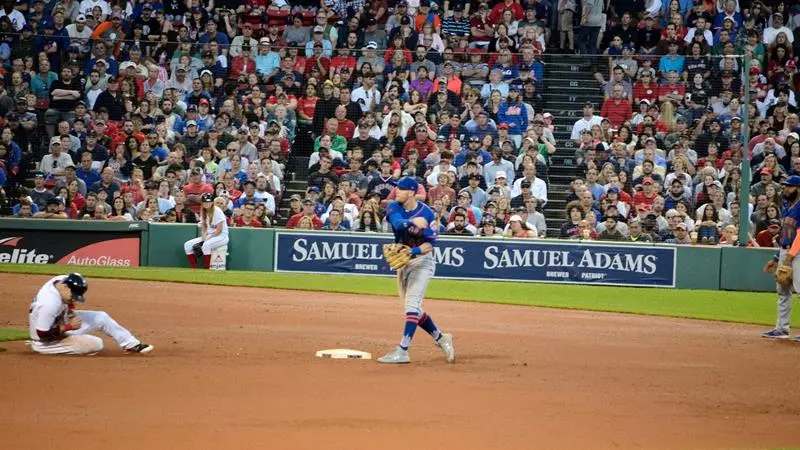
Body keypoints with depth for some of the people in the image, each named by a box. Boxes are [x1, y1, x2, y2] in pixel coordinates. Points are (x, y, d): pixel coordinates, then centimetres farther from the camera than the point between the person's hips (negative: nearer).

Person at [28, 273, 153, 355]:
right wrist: (69, 327, -28)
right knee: (96, 344, -14)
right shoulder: (50, 304, -39)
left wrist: (71, 313, -5)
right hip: (48, 342, -9)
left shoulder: (63, 280, -15)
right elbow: (42, 334, -33)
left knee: (101, 318, 5)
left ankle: (131, 344, 14)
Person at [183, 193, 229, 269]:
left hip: (221, 236, -8)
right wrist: (203, 239, -8)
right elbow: (203, 228, 11)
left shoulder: (217, 211, -14)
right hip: (207, 236, 8)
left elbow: (219, 230, -17)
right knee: (187, 245, -6)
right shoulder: (203, 212, 9)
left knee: (206, 245, -38)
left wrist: (207, 240, -20)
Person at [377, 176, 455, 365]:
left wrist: (414, 251, -31)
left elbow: (430, 243, -16)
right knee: (413, 308, 11)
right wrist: (413, 222, -44)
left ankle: (402, 350, -22)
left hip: (422, 260, -6)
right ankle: (440, 338, 28)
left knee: (412, 304, -17)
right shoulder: (394, 207, -5)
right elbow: (397, 223, -26)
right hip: (402, 261, 6)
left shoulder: (426, 212, -15)